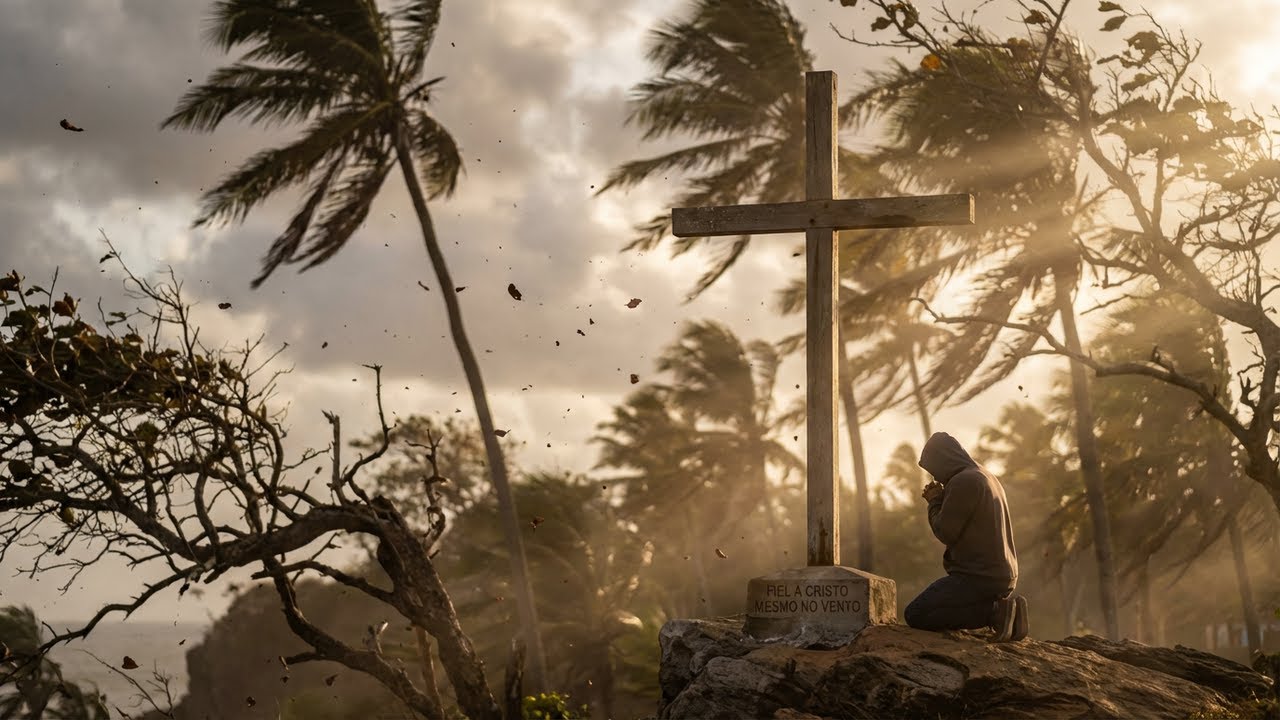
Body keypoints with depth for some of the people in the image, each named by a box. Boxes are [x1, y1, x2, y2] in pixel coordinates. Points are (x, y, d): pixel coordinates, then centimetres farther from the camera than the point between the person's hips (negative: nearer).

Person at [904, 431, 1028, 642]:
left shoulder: (964, 481, -15)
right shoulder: (987, 477, 16)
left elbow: (946, 533, -14)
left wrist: (935, 502, 3)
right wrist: (941, 500, 14)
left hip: (980, 578, -10)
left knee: (915, 614, -10)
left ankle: (994, 612, -14)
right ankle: (1001, 607, 7)